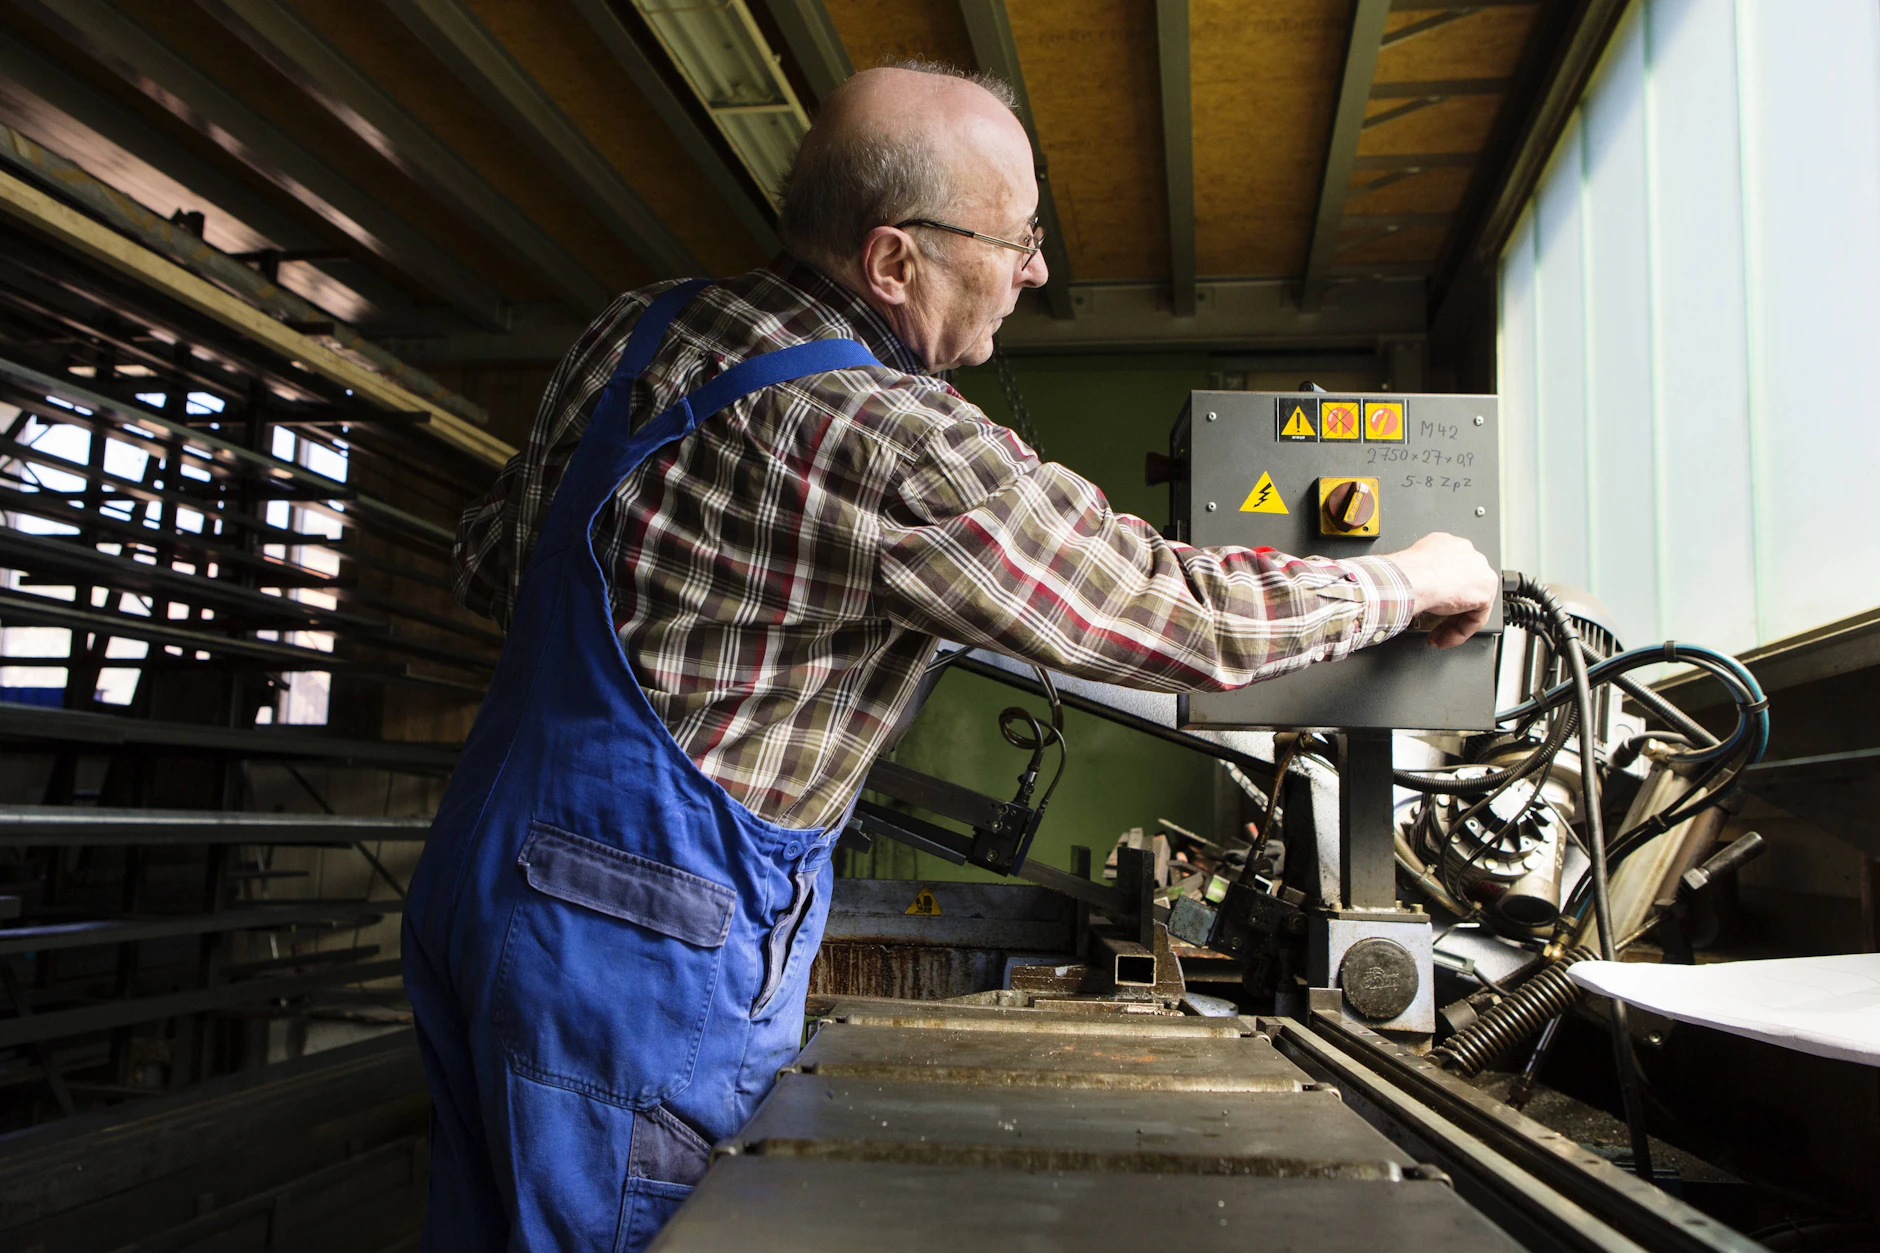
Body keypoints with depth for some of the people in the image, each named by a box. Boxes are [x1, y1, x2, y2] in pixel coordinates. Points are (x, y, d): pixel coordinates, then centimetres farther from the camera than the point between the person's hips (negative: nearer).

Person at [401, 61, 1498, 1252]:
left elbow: (491, 564, 13)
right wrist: (1416, 578, 0)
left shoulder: (636, 330, 3)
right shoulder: (897, 448, -23)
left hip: (479, 873, 9)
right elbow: (1189, 617, -17)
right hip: (637, 952, -8)